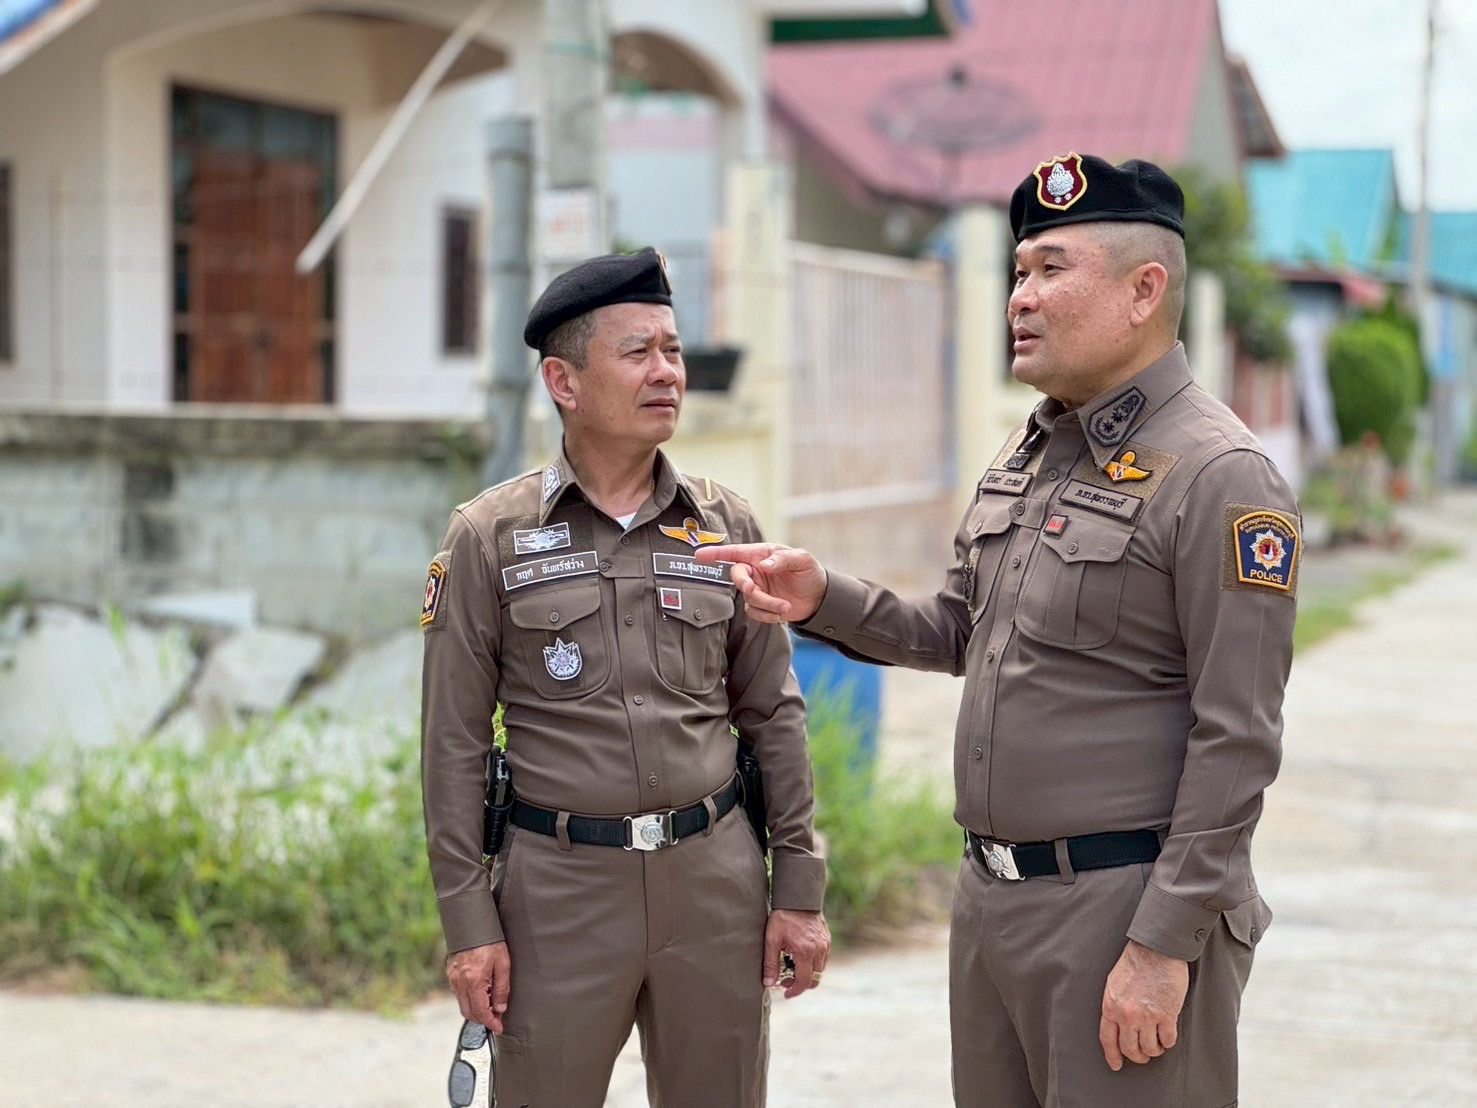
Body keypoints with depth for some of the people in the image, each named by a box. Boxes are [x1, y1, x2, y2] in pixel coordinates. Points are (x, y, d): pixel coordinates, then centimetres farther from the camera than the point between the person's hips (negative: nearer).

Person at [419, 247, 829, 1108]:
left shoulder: (726, 525, 6)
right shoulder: (490, 537, -2)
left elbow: (774, 714, 9)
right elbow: (455, 742, -1)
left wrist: (801, 889, 5)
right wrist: (468, 922, -5)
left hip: (715, 874, 2)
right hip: (560, 881, -2)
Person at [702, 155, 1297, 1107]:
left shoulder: (1220, 476, -14)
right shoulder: (1027, 455, 12)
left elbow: (1236, 742, -17)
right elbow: (961, 633, 21)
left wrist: (1165, 946, -19)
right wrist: (823, 599, 5)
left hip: (1124, 908, -8)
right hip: (989, 895, 8)